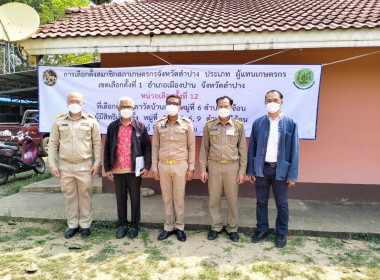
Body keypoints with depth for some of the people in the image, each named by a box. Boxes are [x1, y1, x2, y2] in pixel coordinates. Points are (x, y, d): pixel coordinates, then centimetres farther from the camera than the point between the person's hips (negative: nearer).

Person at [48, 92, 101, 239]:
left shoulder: (91, 121, 1)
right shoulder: (59, 121, 5)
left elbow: (97, 143, 3)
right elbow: (53, 143, 7)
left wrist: (97, 163, -2)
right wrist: (52, 164, 2)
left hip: (85, 165, -1)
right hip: (65, 165, 2)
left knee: (85, 196, 6)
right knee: (69, 196, 11)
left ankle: (85, 225, 21)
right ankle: (72, 225, 25)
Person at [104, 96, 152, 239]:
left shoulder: (140, 126, 0)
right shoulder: (112, 127, 5)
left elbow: (147, 147, 0)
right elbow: (107, 148, 7)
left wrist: (147, 166, -7)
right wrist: (107, 168, 4)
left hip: (134, 170, -2)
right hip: (117, 170, 2)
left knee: (135, 198, 9)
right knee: (120, 198, 13)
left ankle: (134, 226, 24)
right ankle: (123, 225, 28)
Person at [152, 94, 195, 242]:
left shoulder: (187, 124, -2)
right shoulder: (159, 124, 4)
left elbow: (191, 147, 1)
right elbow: (155, 146, 7)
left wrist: (191, 168, -2)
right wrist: (154, 167, 4)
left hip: (180, 165, -2)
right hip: (163, 165, 2)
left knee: (179, 197, 7)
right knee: (167, 198, 11)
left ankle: (179, 227, 23)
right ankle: (168, 227, 25)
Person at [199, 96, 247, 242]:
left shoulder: (238, 125, 3)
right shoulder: (209, 125, 4)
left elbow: (243, 149, 3)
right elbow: (204, 148, 6)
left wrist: (242, 171, -1)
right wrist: (203, 169, 2)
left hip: (232, 166, 0)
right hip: (214, 166, 1)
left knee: (232, 199, 8)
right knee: (213, 199, 8)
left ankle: (232, 228, 25)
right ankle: (216, 227, 26)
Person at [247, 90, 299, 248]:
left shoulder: (290, 124, -3)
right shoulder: (258, 123, 2)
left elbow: (294, 150, -4)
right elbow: (252, 147, 3)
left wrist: (293, 174, -7)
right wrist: (250, 170, 1)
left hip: (281, 170, -1)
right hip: (262, 168, 2)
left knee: (282, 204, 12)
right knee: (261, 202, 14)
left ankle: (281, 233, 30)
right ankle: (262, 230, 32)